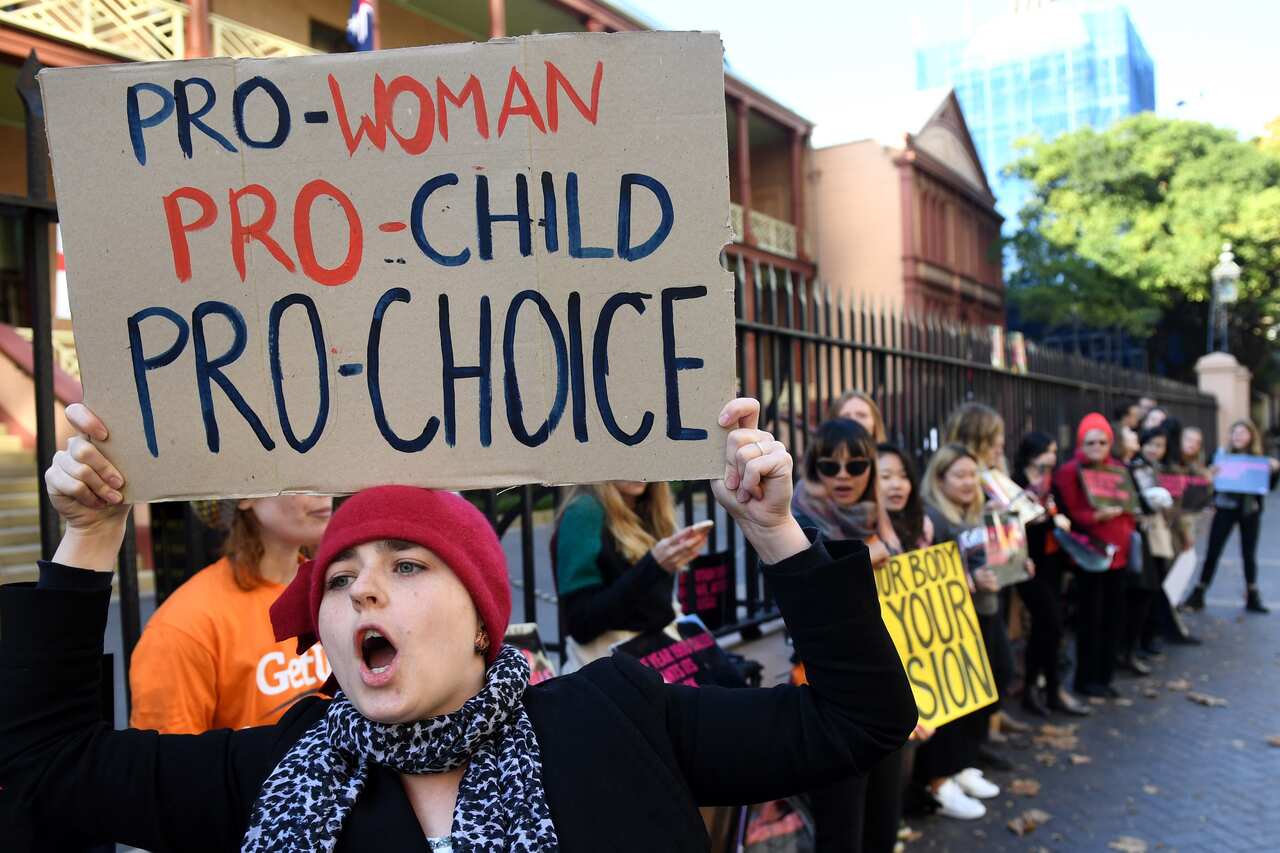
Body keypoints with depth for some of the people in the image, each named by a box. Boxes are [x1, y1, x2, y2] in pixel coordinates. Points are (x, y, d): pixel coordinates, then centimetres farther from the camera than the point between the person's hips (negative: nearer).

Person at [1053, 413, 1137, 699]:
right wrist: (1098, 516, -24)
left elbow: (1129, 506, 21)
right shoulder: (1069, 472, -7)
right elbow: (1069, 515, -11)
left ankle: (1104, 676, 20)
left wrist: (1127, 532, 4)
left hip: (1117, 551, 7)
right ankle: (1086, 679, 7)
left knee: (1114, 616, 9)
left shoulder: (1117, 471, 13)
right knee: (1092, 616, -4)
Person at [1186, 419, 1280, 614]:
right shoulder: (1222, 454, -3)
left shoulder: (1259, 458, 3)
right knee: (1213, 551, -1)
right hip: (1226, 508, -2)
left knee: (1249, 553, 12)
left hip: (1251, 510, 2)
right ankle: (1198, 595, 4)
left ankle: (1252, 597, 22)